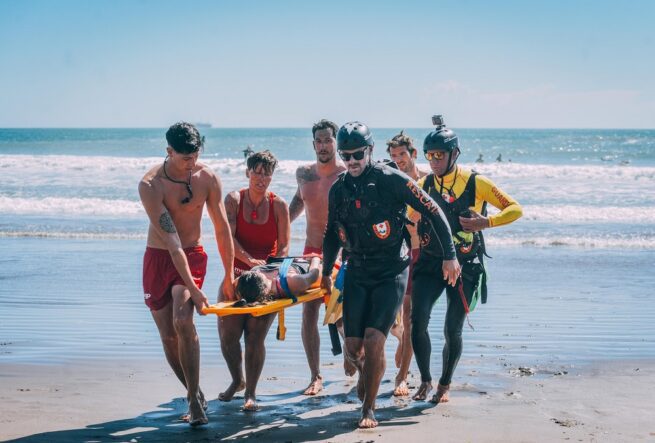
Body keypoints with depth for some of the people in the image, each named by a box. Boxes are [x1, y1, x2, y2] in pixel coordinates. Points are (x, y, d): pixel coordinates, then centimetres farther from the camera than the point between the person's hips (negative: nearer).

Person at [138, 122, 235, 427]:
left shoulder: (207, 178, -8)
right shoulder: (150, 185, -19)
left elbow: (222, 228, 2)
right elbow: (170, 239, -23)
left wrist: (229, 276, 2)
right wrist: (193, 288, -26)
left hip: (192, 254, 0)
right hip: (158, 257, 0)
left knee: (182, 321, -24)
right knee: (168, 336, 2)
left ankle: (194, 398, -17)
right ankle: (195, 394, 21)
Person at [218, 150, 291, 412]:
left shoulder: (278, 205, -1)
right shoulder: (234, 200, -1)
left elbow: (284, 246, -1)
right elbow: (228, 238, -12)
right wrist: (250, 260, -25)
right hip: (237, 274, 2)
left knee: (255, 336, -9)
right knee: (227, 333, -2)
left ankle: (250, 393, 6)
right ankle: (237, 380, 25)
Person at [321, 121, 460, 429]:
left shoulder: (390, 179, -12)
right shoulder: (338, 190, 4)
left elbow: (432, 211, -8)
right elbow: (332, 233, 20)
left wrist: (449, 256, -9)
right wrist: (326, 272, 23)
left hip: (391, 273, -4)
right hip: (357, 273, 4)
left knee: (374, 340, -15)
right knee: (352, 346, 0)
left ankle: (369, 409, -1)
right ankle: (365, 372, 36)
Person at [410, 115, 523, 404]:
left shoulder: (475, 183, -5)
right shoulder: (423, 185, 5)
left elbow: (514, 209, -3)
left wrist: (485, 222, -18)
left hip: (464, 265, -2)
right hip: (429, 262, 2)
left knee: (452, 329, 3)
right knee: (418, 320, -14)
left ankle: (445, 385, 25)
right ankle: (425, 380, 5)